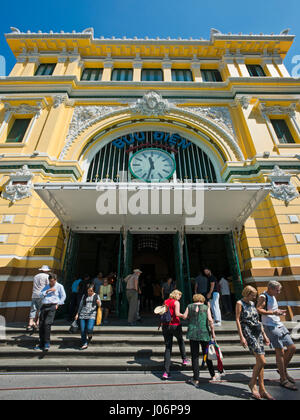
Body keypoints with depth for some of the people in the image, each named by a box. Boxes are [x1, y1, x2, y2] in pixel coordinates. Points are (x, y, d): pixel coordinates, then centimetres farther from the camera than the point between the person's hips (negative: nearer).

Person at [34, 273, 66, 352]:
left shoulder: (59, 286, 4)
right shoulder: (46, 287, 21)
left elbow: (63, 296, 1)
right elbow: (41, 295, 9)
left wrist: (58, 304, -7)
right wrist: (47, 290, -6)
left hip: (52, 306, -6)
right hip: (44, 306, 6)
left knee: (47, 323, -16)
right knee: (41, 325, 4)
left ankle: (47, 344, -5)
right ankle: (41, 344, 17)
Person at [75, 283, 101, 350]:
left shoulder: (96, 296, 7)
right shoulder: (84, 296, 13)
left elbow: (99, 306, 7)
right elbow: (80, 305, 20)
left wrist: (98, 303, -16)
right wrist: (77, 314, 16)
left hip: (92, 315, -3)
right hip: (83, 315, 3)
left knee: (89, 329, -17)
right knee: (83, 330, -1)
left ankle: (90, 335, 18)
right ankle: (84, 344, 17)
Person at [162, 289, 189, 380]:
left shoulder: (165, 302, 8)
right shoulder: (176, 302, -8)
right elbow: (177, 314, -19)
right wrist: (184, 316, -3)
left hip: (166, 326, 4)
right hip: (175, 325, -4)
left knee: (168, 348, 8)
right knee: (181, 341, 27)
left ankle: (166, 372, 3)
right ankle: (184, 359, 37)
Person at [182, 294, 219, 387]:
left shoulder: (190, 306, 4)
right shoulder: (206, 307, 1)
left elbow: (184, 316, -2)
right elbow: (210, 320, -9)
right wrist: (213, 333, -2)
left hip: (192, 334, 0)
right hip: (204, 334, 0)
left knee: (194, 356, 10)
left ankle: (196, 380, 15)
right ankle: (213, 376, 33)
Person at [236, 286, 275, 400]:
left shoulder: (252, 303, 13)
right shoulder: (240, 303, -8)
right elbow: (237, 320, -10)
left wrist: (264, 335, 17)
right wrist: (241, 337, -15)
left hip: (258, 333, 7)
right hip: (248, 333, -7)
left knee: (260, 362, 7)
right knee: (262, 361, -10)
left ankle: (262, 390, 20)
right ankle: (253, 383, 12)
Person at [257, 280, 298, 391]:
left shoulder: (273, 297, 15)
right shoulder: (263, 297, -14)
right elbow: (258, 310, -25)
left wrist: (279, 312, 14)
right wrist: (273, 312, -29)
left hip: (279, 325, 9)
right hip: (270, 326, -9)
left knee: (292, 348, 11)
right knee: (280, 351, -4)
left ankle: (283, 370, 31)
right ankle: (283, 379, 13)